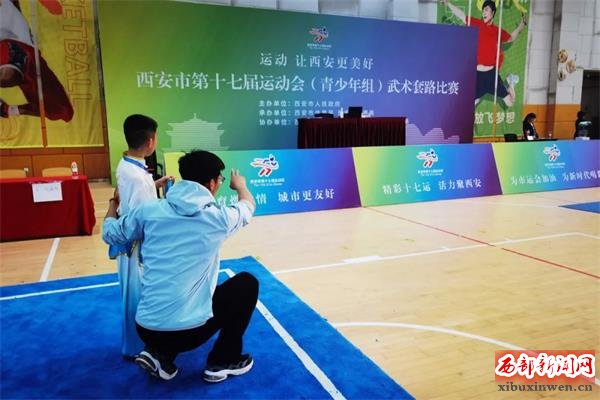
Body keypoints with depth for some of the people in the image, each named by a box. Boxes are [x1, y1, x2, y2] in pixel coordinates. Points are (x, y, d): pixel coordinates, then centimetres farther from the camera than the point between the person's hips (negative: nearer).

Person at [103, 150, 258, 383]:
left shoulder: (149, 211, -1)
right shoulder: (218, 217, -6)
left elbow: (109, 234, 17)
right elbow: (248, 204, 17)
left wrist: (114, 202, 37)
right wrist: (240, 186, 41)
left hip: (146, 329, 5)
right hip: (190, 331, -4)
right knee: (247, 283, 17)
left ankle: (159, 355, 17)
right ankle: (223, 362, 22)